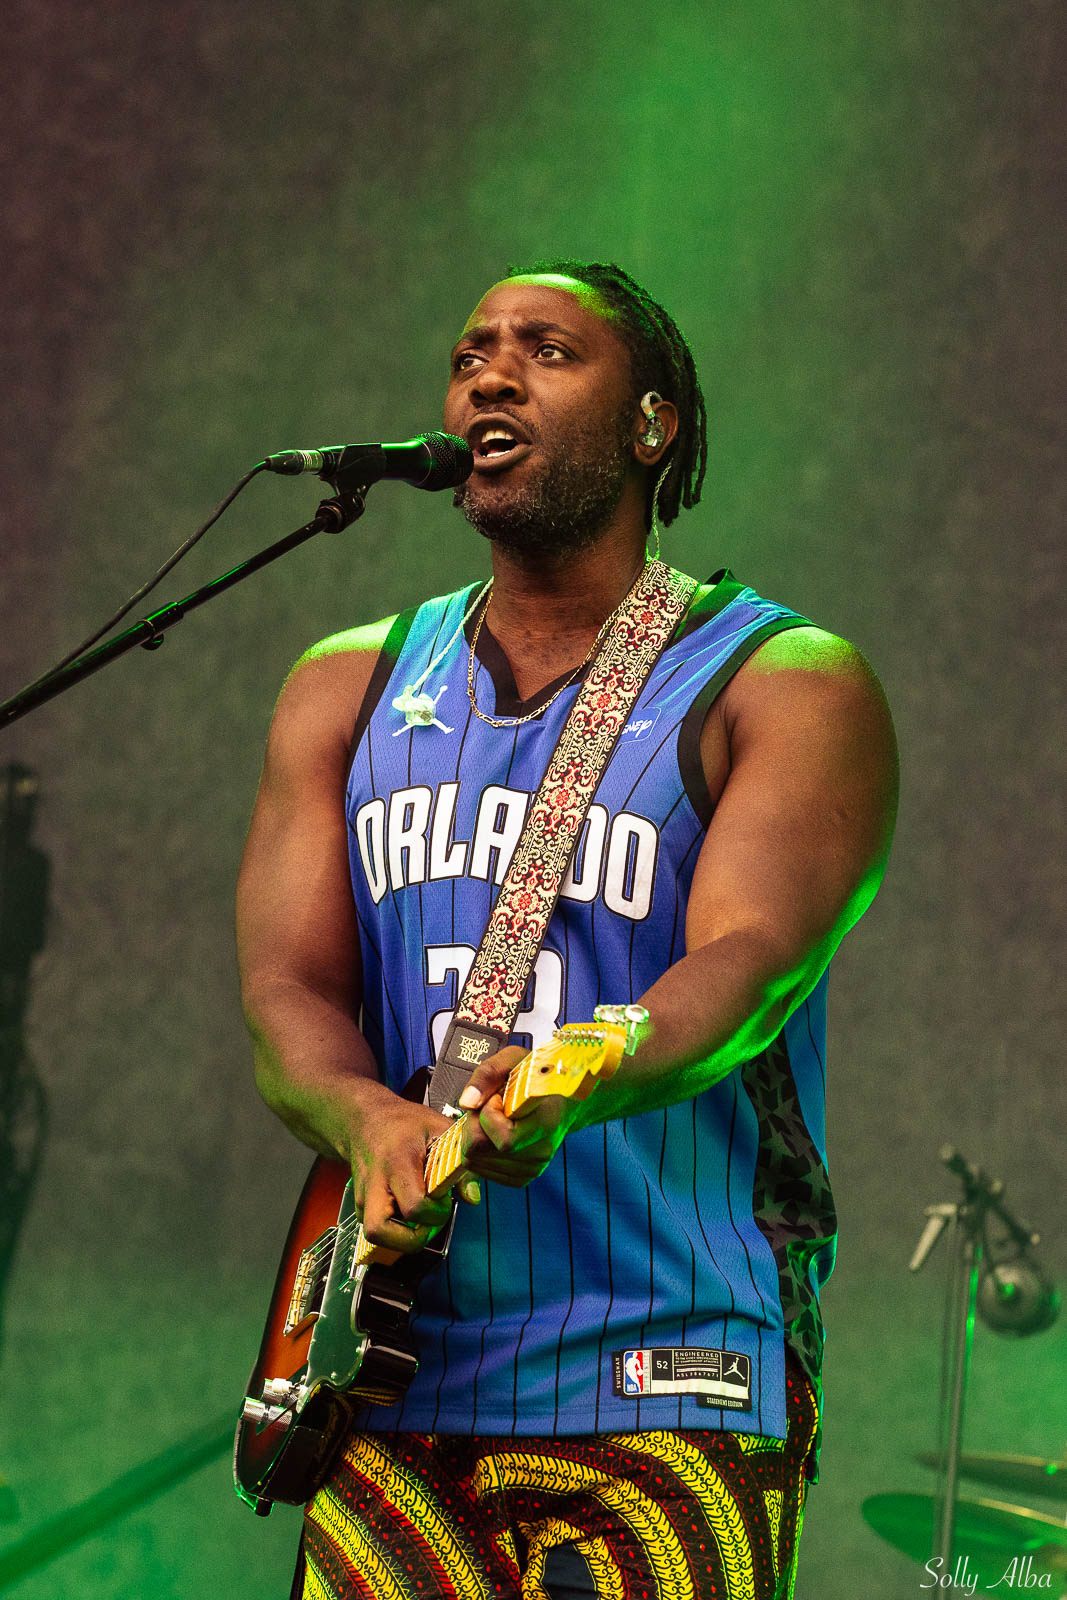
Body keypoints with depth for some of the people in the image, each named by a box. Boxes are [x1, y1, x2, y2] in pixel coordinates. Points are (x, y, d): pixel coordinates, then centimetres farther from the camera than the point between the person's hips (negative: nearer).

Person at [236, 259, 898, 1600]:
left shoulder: (789, 686, 0)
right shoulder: (349, 690, 14)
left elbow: (753, 961, -16)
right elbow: (284, 991, 4)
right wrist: (372, 1124, -19)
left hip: (665, 1392, -4)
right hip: (392, 1388, 4)